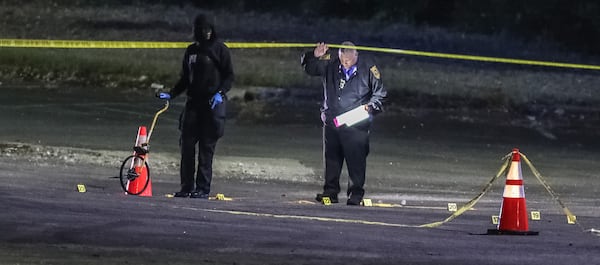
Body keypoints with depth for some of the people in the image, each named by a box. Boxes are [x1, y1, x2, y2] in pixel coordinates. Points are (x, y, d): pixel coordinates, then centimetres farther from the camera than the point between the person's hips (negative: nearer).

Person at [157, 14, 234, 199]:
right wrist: (171, 94, 11)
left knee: (206, 148, -6)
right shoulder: (191, 50, 15)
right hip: (193, 103, 5)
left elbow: (229, 76, -2)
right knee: (187, 145, 0)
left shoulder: (220, 49, -1)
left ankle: (203, 188, -4)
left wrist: (220, 93, -18)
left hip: (213, 104, -5)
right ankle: (187, 187, 6)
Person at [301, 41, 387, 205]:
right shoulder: (330, 66, 4)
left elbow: (380, 93, 5)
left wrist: (371, 106, -12)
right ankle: (330, 192, 16)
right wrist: (315, 56, -12)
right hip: (331, 123, 3)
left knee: (356, 161, -5)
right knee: (331, 160, 7)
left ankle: (355, 194, 3)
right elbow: (308, 68, 8)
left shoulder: (368, 69, -3)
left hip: (356, 124, -3)